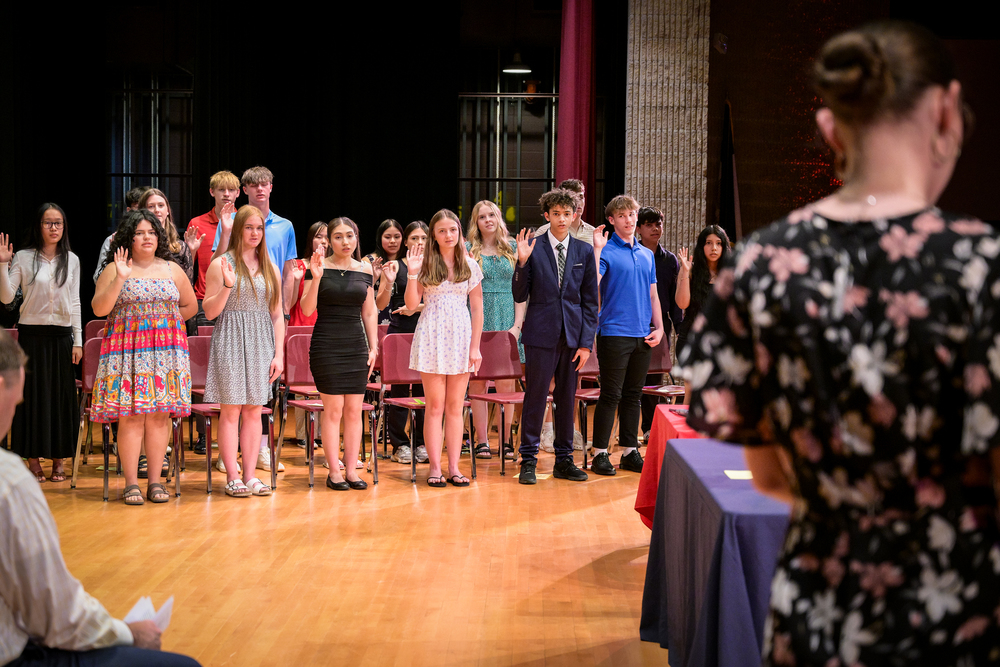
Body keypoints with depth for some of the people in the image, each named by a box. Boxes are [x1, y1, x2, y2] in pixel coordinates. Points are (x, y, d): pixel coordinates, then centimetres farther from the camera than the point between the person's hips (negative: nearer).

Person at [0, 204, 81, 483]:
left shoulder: (71, 260, 8)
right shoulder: (23, 258, -1)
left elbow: (75, 303, 9)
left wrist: (78, 340, 5)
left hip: (61, 336, 3)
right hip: (32, 334, -2)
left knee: (61, 396, 4)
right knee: (32, 394, 0)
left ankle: (59, 460, 12)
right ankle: (33, 459, 9)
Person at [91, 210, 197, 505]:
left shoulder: (172, 269, 14)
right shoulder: (113, 270, 6)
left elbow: (191, 305, 21)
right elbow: (99, 308, -5)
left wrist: (166, 321, 9)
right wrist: (120, 278, -14)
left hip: (165, 351, 2)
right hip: (127, 349, -2)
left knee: (159, 414, -1)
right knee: (131, 415, -7)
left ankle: (155, 481, 6)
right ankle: (131, 483, -2)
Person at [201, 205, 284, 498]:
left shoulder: (270, 269, 12)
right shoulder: (221, 264, 0)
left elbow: (277, 315, 12)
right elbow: (209, 311, -3)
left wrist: (279, 354, 5)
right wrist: (227, 286, -18)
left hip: (261, 343, 4)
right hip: (230, 341, -4)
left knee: (254, 410, 5)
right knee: (230, 410, -2)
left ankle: (250, 474, 10)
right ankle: (232, 476, 4)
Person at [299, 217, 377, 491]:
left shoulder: (365, 269, 8)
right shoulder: (320, 266, -3)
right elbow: (307, 309, -9)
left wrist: (374, 346, 7)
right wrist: (316, 277, -21)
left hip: (356, 345, 4)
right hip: (326, 345, -3)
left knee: (354, 410, 4)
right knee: (333, 409, -3)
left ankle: (351, 469, 12)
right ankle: (333, 471, 5)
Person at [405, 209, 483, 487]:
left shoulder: (470, 266, 6)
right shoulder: (425, 264, 3)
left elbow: (477, 308, 7)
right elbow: (412, 304, -3)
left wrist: (475, 347, 1)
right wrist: (412, 274, -15)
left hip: (460, 338, 2)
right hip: (431, 337, -1)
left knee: (455, 406, 4)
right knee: (435, 405, 0)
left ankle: (454, 467, 8)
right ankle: (435, 467, 5)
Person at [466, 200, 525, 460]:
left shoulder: (513, 248, 9)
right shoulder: (468, 249, 6)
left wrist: (517, 325, -2)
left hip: (506, 320, 1)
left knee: (506, 383, -1)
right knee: (477, 382, 0)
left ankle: (506, 440, 6)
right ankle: (481, 441, 7)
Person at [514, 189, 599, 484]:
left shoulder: (584, 251, 6)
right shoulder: (533, 249, -1)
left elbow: (590, 301, 7)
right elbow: (519, 296, -2)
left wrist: (586, 342, 1)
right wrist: (522, 263, -17)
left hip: (572, 335, 3)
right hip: (541, 335, -3)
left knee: (567, 398, 10)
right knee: (535, 396, 0)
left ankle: (564, 460, 20)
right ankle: (528, 460, 10)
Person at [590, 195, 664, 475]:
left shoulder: (647, 254, 15)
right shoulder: (607, 251, -4)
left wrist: (659, 327, 9)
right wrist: (597, 249, -22)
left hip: (643, 336, 6)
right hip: (614, 333, -6)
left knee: (633, 395, 11)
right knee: (611, 395, -4)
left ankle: (630, 452, 18)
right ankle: (600, 453, 4)